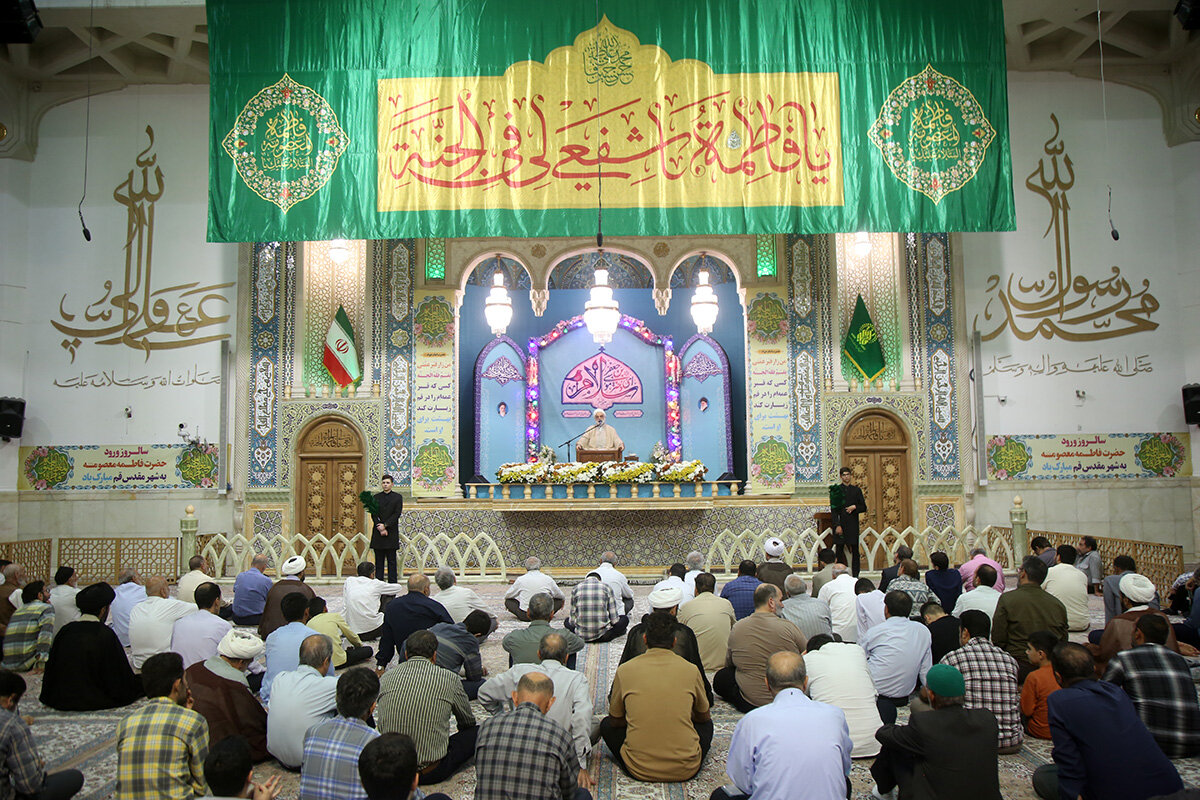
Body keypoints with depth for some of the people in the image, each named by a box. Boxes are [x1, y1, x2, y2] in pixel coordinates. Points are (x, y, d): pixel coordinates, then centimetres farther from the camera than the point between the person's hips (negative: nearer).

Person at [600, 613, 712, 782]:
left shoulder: (625, 670, -4)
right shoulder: (690, 670, -3)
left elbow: (615, 721, 10)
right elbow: (704, 717, 16)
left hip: (640, 771, -1)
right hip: (686, 770, 1)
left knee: (606, 725, 23)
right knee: (707, 724, 29)